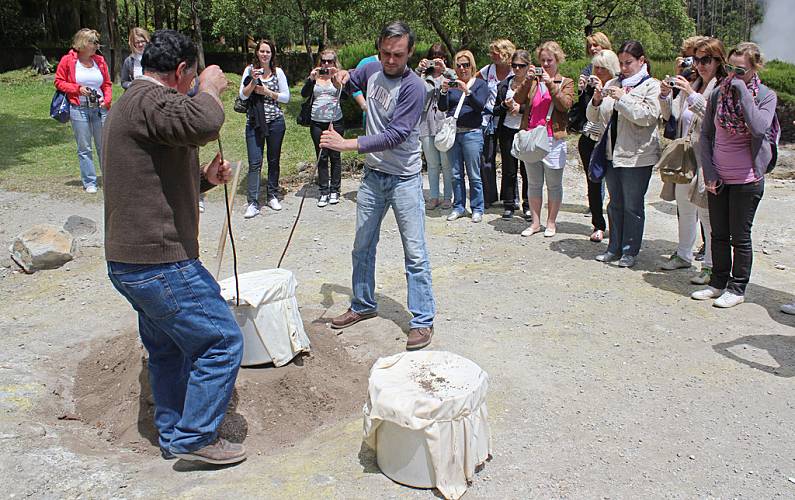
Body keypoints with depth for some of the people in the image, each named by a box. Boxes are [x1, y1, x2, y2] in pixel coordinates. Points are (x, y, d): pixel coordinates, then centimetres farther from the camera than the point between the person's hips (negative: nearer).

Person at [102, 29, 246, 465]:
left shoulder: (131, 103, 20)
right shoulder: (151, 100, -15)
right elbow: (202, 124, -38)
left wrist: (205, 179, 13)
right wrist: (210, 89, -17)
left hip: (131, 262, 11)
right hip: (159, 264, -11)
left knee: (168, 349, 22)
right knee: (222, 340, -1)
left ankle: (172, 436, 35)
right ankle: (194, 437, 8)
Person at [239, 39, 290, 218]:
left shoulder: (278, 72, 4)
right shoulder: (250, 70, 3)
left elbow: (286, 97, 1)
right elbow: (243, 96, -2)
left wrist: (267, 92, -10)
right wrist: (253, 81, -16)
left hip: (275, 121, 1)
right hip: (254, 122, -1)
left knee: (274, 161, 10)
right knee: (255, 162, -7)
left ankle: (273, 196, 24)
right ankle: (252, 203, -7)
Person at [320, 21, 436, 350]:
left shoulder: (413, 87, -18)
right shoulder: (371, 70, 2)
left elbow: (394, 135, -25)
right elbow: (347, 83, 24)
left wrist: (347, 144, -30)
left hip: (404, 179, -6)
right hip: (372, 175, 7)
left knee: (415, 252, -3)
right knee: (362, 246, 15)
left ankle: (423, 320, 5)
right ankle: (363, 305, 32)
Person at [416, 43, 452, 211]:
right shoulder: (423, 76, 11)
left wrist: (445, 70, -17)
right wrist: (419, 69, -14)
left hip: (445, 123, -2)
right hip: (427, 124, 3)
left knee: (446, 164, 2)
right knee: (432, 164, 10)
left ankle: (448, 197, 13)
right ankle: (434, 197, 19)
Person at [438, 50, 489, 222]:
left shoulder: (480, 84, 3)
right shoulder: (451, 83, 11)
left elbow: (480, 106, -13)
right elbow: (442, 107, 2)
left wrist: (467, 91, -27)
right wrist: (444, 91, -16)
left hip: (472, 133, -3)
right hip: (452, 132, 4)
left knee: (474, 174, 0)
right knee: (456, 174, 8)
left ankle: (477, 209, 9)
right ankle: (458, 207, 18)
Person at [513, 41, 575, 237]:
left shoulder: (566, 82, 6)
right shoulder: (533, 80, 12)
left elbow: (565, 105, -11)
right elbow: (518, 100, -3)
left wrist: (551, 84, -16)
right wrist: (528, 80, -15)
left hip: (553, 139, -3)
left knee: (554, 184, 4)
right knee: (533, 183, 8)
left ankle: (551, 222, 14)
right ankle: (535, 222, 16)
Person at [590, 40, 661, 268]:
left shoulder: (651, 86, -2)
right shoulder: (613, 84, 13)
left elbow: (648, 116, -16)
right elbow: (593, 116, 12)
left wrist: (623, 98, -19)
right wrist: (596, 100, -8)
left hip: (636, 155, -5)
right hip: (612, 152, 6)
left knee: (632, 205, 1)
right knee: (615, 204, 13)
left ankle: (630, 251, 12)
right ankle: (614, 248, 23)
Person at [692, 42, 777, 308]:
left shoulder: (766, 96, -7)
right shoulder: (718, 93, 2)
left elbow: (759, 127, -26)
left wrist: (743, 90, -22)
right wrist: (708, 170, -1)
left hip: (747, 179, -4)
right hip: (717, 177, 4)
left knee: (740, 236, 5)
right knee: (719, 234, 14)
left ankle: (737, 288, 17)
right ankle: (718, 282, 27)